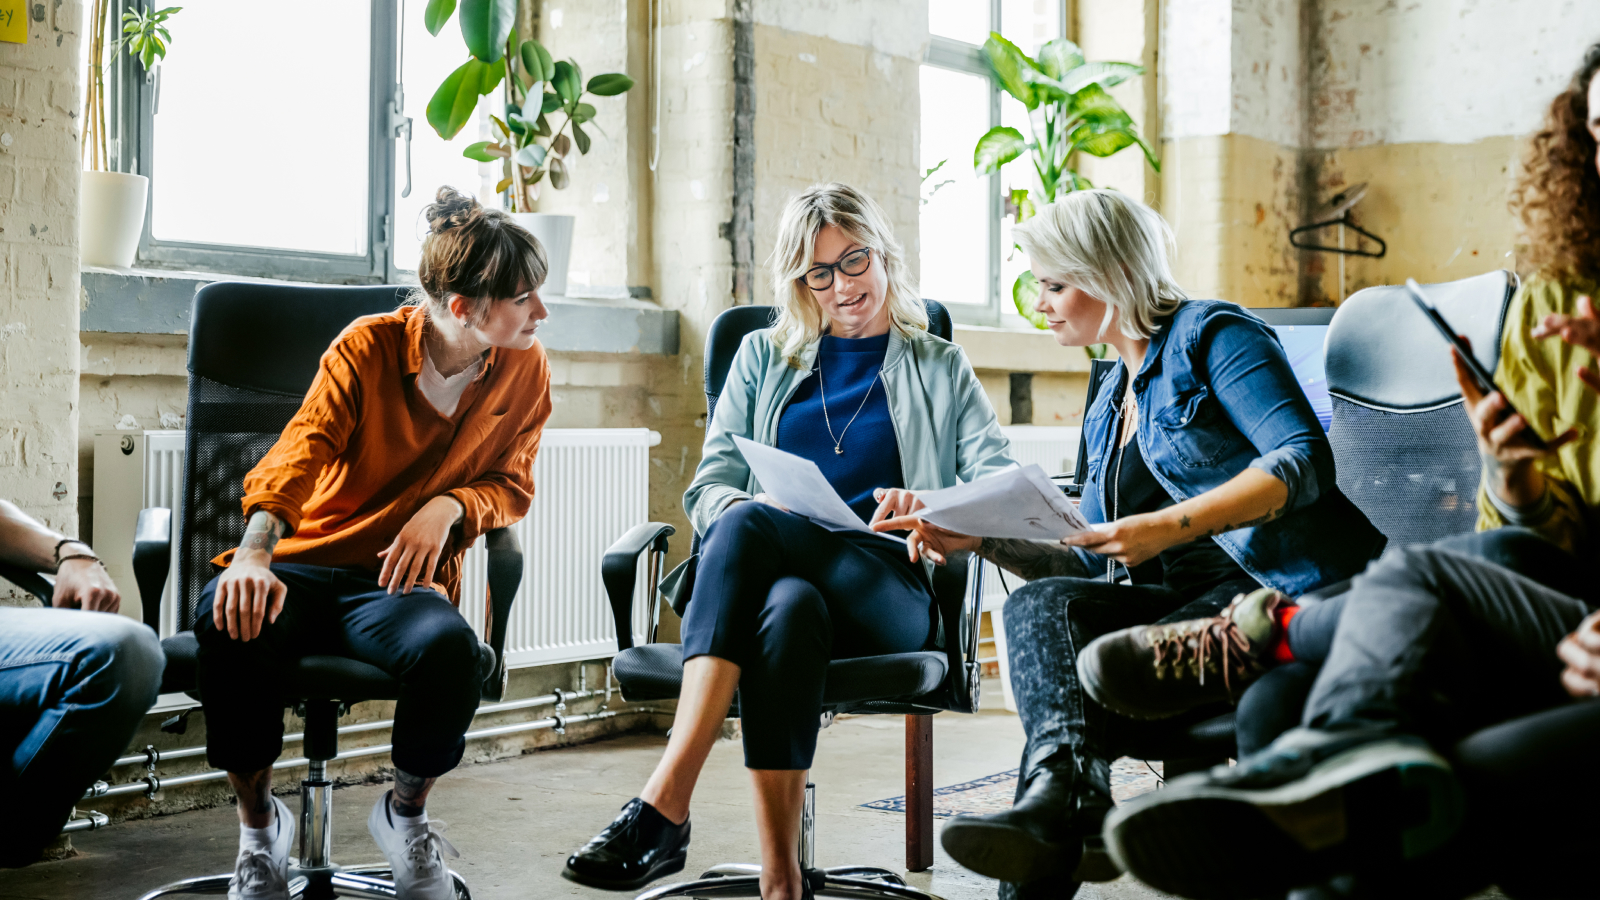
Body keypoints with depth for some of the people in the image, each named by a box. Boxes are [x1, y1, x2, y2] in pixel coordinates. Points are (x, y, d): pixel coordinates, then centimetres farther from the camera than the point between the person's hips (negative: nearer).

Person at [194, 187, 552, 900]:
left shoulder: (524, 368, 4)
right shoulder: (370, 346, -5)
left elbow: (512, 485, 14)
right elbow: (303, 447, -18)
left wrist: (450, 504, -11)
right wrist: (255, 550, -37)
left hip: (401, 580, 1)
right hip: (307, 565, -1)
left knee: (449, 648, -36)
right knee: (228, 620, -35)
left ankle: (405, 814, 0)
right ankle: (258, 822, -6)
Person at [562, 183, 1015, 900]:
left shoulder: (940, 369, 22)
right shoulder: (762, 357, 26)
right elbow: (707, 491, 15)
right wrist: (746, 510, -10)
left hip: (888, 591, -2)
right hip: (767, 584, 2)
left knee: (747, 526, -34)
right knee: (787, 606, -37)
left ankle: (663, 804, -41)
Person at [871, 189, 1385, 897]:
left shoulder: (1211, 334, 2)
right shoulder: (1108, 408, 25)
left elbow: (1305, 461, -13)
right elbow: (1089, 562, 23)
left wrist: (1169, 527, -21)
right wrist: (979, 538, 8)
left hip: (1284, 585, -6)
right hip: (1186, 598, 6)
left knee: (1107, 660, -32)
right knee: (1039, 603, -24)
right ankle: (1071, 799, -46)